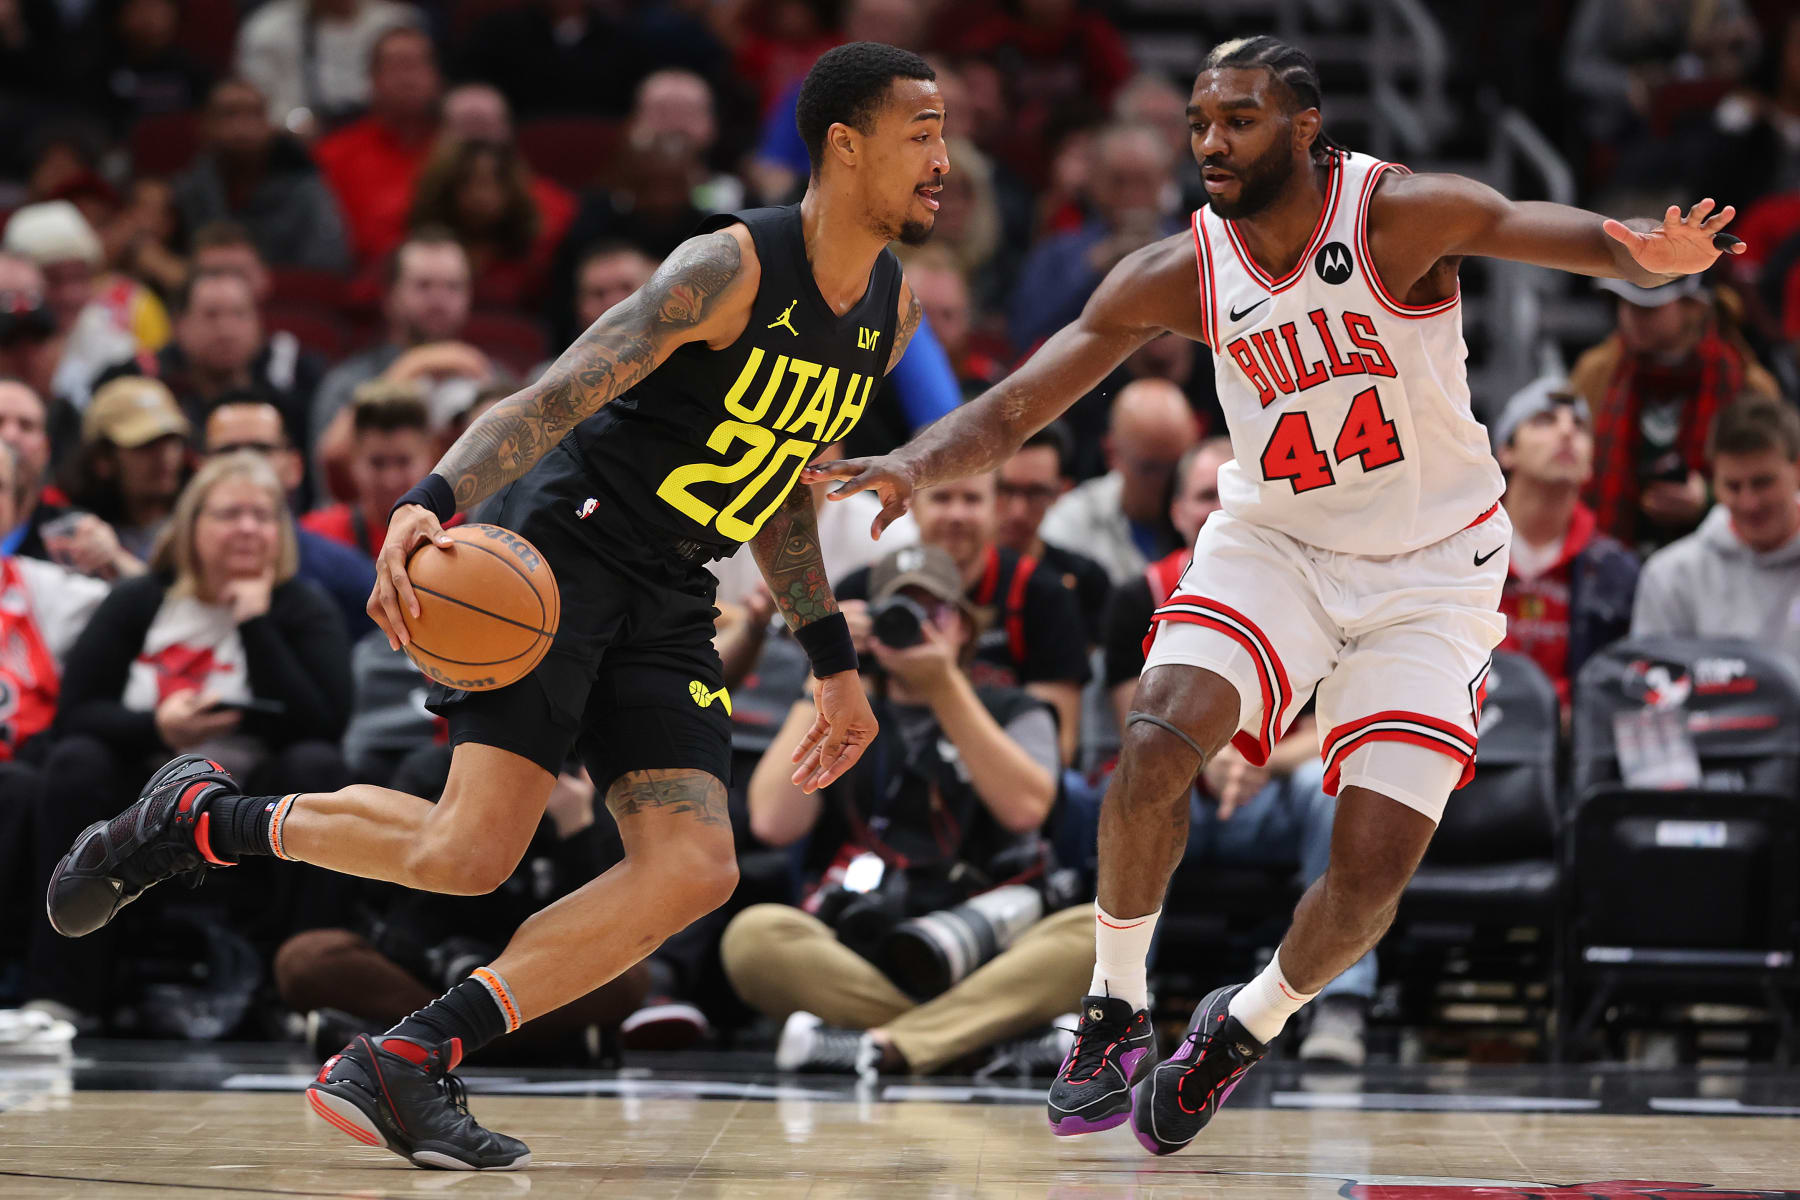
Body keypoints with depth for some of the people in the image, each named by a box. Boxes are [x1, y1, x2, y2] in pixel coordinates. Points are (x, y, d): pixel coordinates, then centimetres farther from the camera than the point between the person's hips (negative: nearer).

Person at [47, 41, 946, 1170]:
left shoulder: (891, 313, 9)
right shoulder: (731, 268, -16)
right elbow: (553, 398, -23)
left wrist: (833, 663, 25)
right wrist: (429, 504, -40)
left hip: (668, 599, 8)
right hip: (567, 539, -8)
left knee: (695, 872, -12)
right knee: (470, 852, -18)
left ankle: (404, 1065, -11)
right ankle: (200, 816, 7)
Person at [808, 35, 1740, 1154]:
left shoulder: (1404, 214, -19)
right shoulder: (1181, 275, -9)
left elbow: (1553, 231, -31)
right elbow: (1015, 407, -8)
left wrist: (1648, 257, -54)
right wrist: (915, 465, -27)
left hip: (1429, 571, -2)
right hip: (1272, 544, 2)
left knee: (1374, 868, -11)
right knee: (1154, 745, -25)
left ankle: (1247, 1025, 19)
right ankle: (1115, 1009, -3)